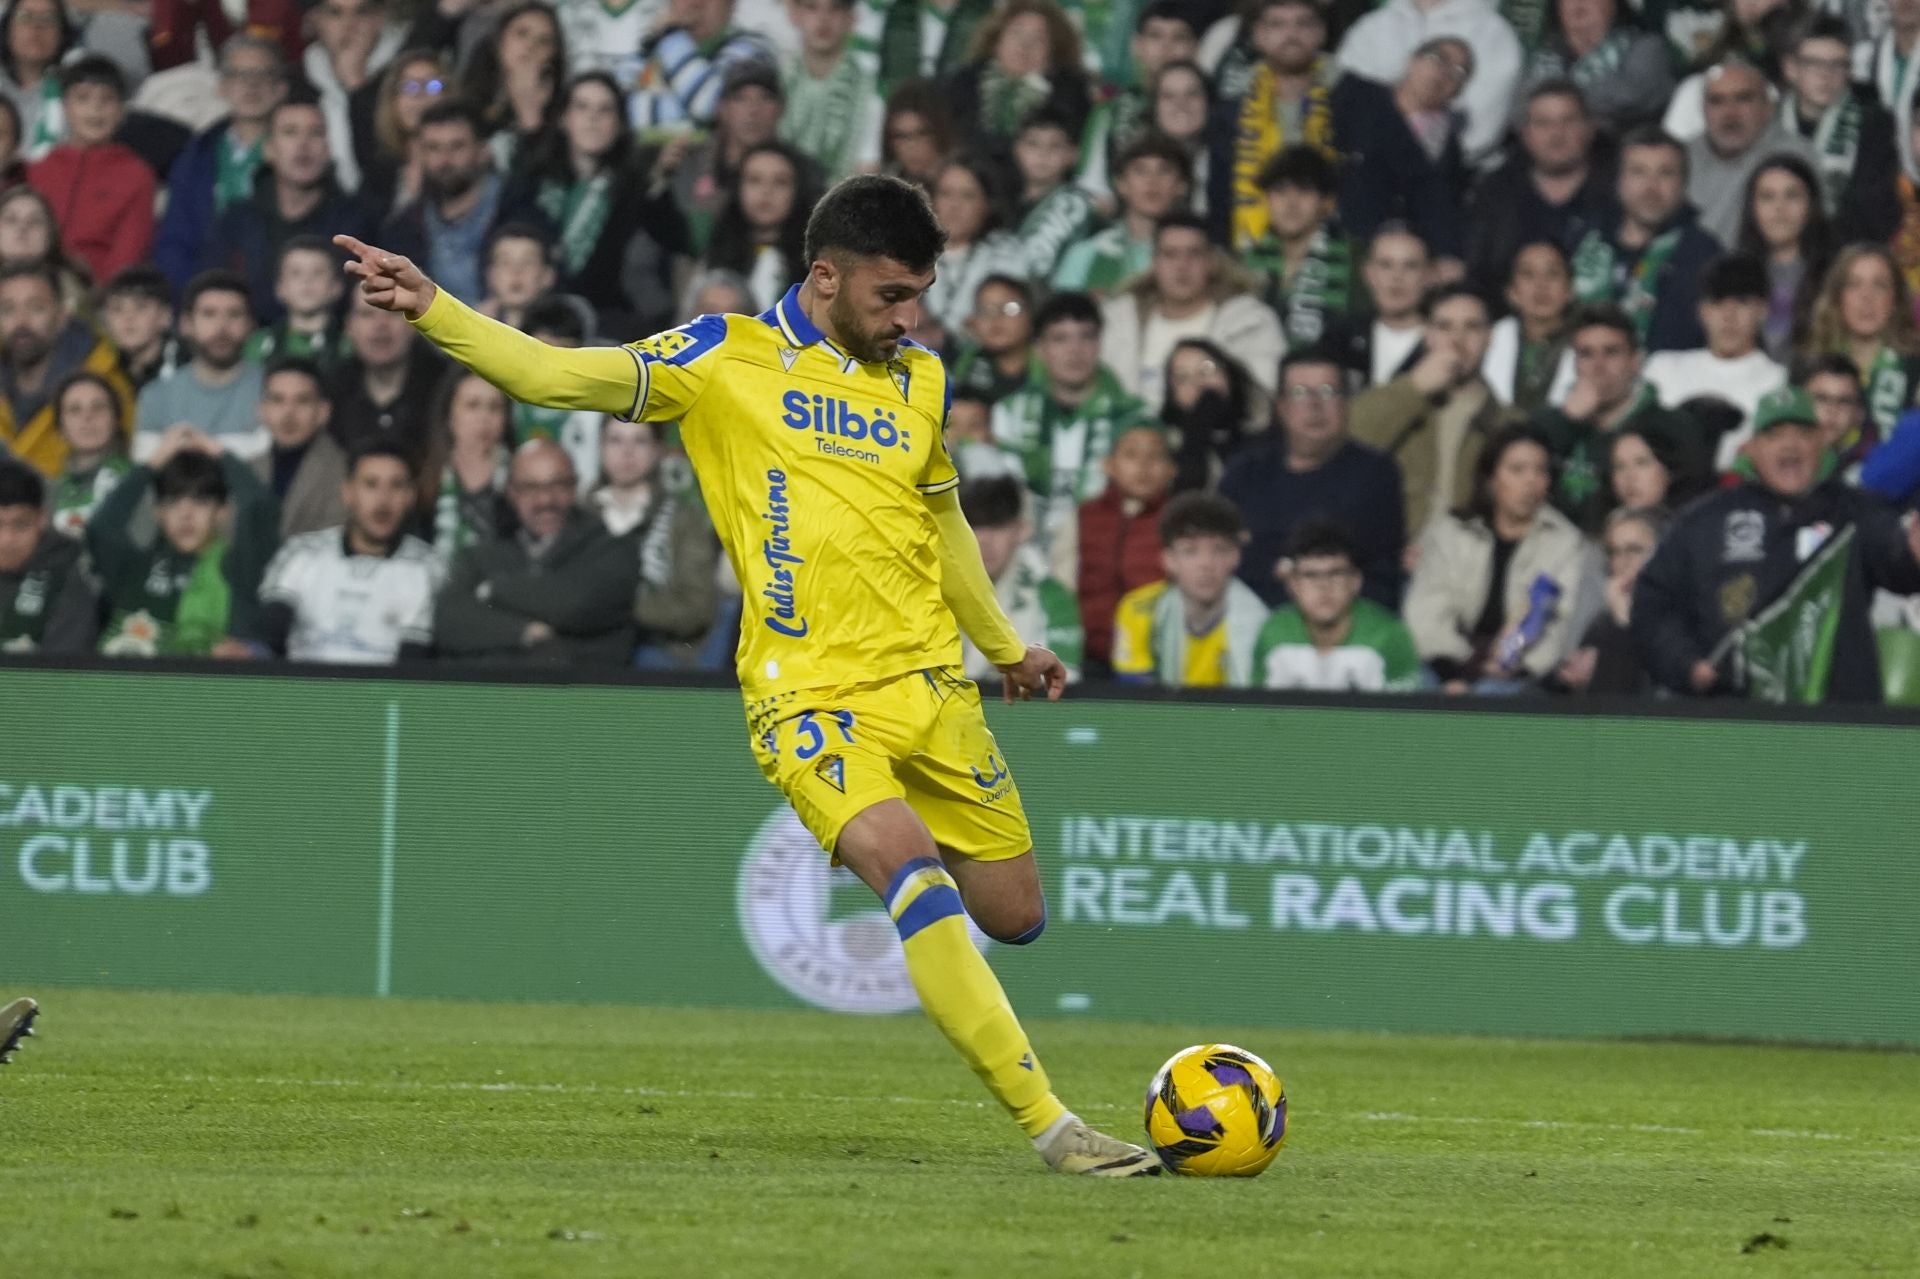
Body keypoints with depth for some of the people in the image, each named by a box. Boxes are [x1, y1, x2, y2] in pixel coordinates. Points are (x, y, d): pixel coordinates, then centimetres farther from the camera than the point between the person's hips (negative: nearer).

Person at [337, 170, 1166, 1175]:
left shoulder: (921, 383, 13)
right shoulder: (725, 358, -1)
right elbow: (565, 376, -8)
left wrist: (1007, 647, 40)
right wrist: (430, 309, -21)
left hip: (927, 684, 6)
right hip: (809, 693, -6)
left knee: (1014, 915, 4)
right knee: (911, 863, -26)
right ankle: (1049, 1123, -27)